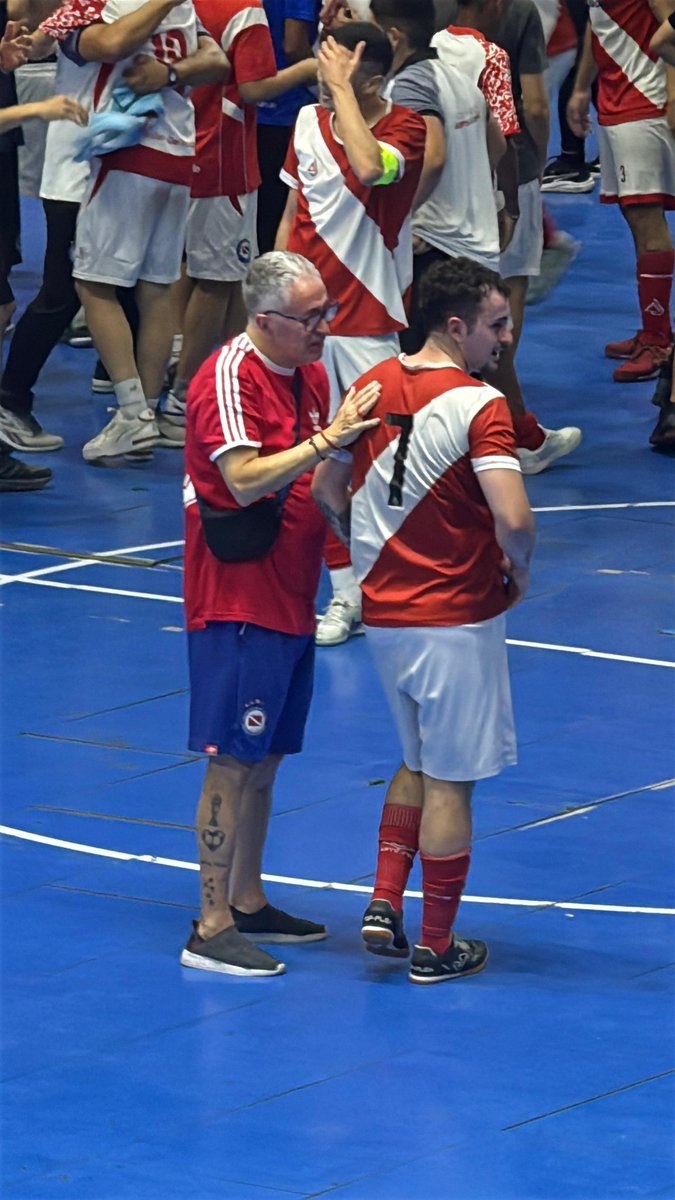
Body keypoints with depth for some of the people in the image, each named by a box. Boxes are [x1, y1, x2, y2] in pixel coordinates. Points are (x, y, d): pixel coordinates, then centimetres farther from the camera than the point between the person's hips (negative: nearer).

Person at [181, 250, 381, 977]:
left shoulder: (310, 376, 11)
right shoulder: (229, 378, -16)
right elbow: (245, 481, -27)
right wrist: (327, 439, -30)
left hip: (288, 598, 9)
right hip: (237, 600, -9)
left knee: (264, 759, 15)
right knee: (233, 762, -8)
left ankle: (247, 903, 25)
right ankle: (211, 929, -5)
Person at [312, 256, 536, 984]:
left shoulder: (374, 386, 2)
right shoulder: (478, 406, -18)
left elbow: (325, 490, 10)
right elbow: (513, 520, -28)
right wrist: (517, 573, -8)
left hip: (383, 614, 6)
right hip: (457, 618, -6)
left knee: (417, 764, 24)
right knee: (449, 780, 5)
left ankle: (384, 904, 14)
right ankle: (435, 947, 12)